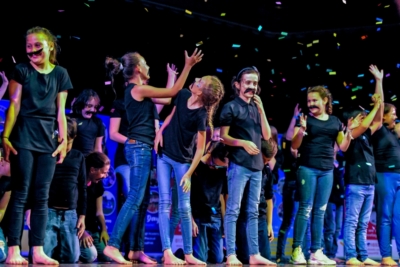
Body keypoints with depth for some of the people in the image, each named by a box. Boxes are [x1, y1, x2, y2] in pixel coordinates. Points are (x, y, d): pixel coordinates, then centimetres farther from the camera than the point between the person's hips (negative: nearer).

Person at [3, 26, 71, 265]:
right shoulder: (22, 70, 2)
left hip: (48, 139, 3)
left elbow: (60, 110, 10)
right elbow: (14, 105, -3)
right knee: (21, 193, -4)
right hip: (23, 137, -3)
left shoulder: (60, 74, 10)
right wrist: (5, 136, -9)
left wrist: (64, 139, 3)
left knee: (42, 196, 3)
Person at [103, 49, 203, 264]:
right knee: (135, 199, -14)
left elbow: (166, 99, 24)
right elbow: (173, 92, -8)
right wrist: (188, 66, -5)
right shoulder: (138, 89, -10)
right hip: (139, 147, -10)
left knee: (141, 200, 9)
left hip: (141, 148, 10)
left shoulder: (138, 91, 18)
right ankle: (112, 245, -17)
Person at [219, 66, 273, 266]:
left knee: (253, 212, 7)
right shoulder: (231, 107, -2)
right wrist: (243, 142, -19)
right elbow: (223, 137, -4)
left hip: (256, 165, 6)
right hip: (239, 165, -6)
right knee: (233, 210, -6)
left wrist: (261, 109, 1)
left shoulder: (256, 108, 15)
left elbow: (266, 135, 8)